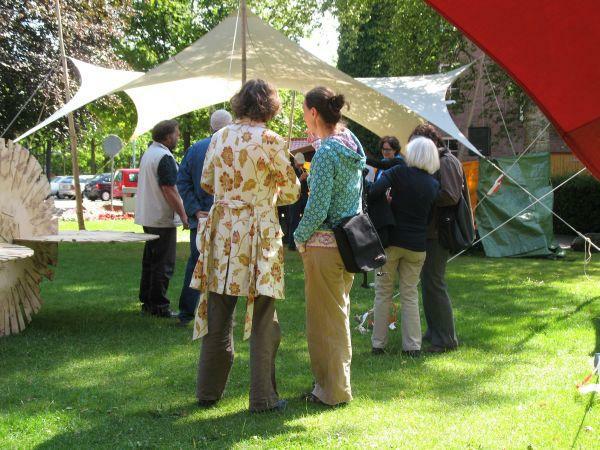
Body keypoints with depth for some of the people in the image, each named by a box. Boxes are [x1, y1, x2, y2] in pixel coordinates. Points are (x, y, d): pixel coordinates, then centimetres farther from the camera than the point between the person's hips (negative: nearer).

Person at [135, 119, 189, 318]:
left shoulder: (148, 154, 13)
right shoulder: (165, 158, -18)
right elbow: (169, 190, -22)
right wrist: (183, 214, -17)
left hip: (147, 217, 10)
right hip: (163, 219, -10)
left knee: (150, 260, 16)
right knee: (163, 264, -4)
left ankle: (146, 301, 22)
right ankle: (159, 306, -1)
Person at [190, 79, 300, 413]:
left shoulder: (219, 137, 5)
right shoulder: (271, 141, -9)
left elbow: (206, 183, 15)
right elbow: (292, 191, -3)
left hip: (222, 228, 5)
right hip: (259, 232, -4)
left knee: (218, 316, 13)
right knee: (262, 319, 3)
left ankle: (209, 390, 22)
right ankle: (263, 398, 6)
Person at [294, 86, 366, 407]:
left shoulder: (326, 152, -18)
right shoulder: (352, 145, 8)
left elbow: (317, 207, -21)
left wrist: (300, 238, -6)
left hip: (325, 244, -9)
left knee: (325, 318, 3)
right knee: (339, 313, 18)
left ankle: (332, 390, 12)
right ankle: (339, 384, 29)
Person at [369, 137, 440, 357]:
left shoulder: (398, 172, -8)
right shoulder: (434, 184, 4)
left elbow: (375, 192, -21)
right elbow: (429, 217, 9)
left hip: (391, 240, -3)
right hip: (417, 245, 3)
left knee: (383, 293, 7)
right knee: (410, 295, 11)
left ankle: (378, 344, 10)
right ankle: (412, 345, 8)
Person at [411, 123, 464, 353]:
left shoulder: (447, 162, -12)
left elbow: (450, 197, -22)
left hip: (438, 233, -10)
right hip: (427, 232, 10)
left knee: (433, 282, -9)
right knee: (428, 282, 16)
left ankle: (446, 338, -3)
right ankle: (434, 331, 27)